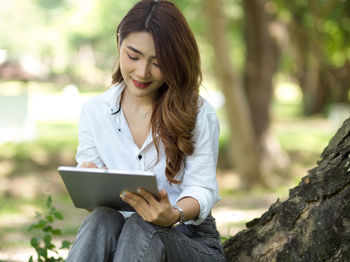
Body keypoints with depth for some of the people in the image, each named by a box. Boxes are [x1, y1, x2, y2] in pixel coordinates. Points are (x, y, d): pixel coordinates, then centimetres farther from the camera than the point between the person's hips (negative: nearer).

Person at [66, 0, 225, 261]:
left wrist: (174, 215, -33)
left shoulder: (198, 114, -2)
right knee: (101, 219, -34)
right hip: (114, 233, 2)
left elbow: (201, 188, -8)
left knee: (140, 228, -36)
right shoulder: (94, 112, 7)